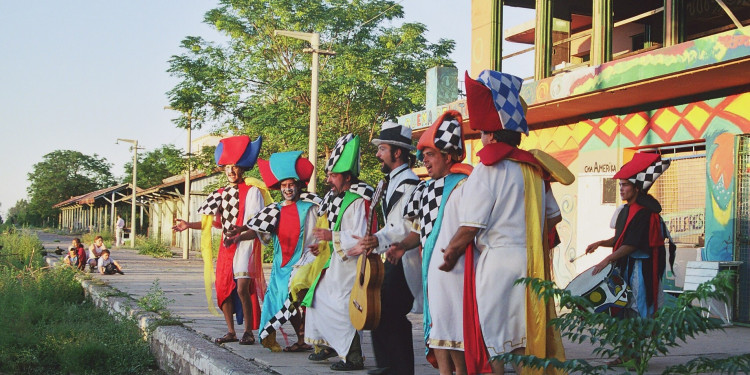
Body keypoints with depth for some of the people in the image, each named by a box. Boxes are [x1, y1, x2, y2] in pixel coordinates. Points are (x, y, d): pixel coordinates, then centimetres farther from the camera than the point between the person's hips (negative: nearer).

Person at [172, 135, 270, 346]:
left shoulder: (252, 191, -5)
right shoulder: (221, 194, 15)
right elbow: (215, 222, 19)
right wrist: (189, 225, 11)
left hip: (245, 244, -7)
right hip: (226, 247, 7)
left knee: (242, 289, -16)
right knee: (223, 287, 4)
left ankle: (248, 332, -4)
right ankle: (230, 331, 14)